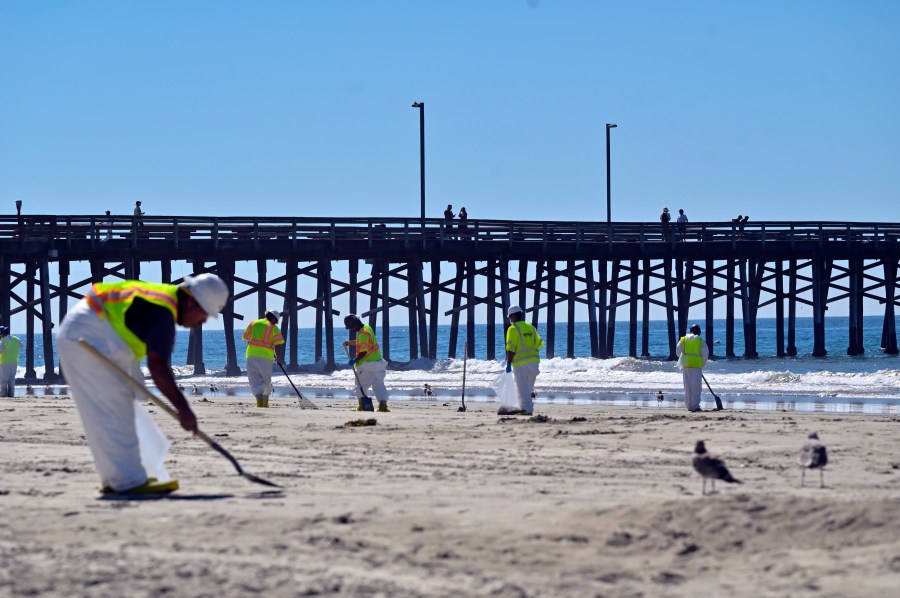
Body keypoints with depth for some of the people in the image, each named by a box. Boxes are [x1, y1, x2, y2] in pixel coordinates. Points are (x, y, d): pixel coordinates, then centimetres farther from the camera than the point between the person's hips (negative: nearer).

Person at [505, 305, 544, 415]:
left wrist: (508, 364, -11)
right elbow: (539, 343, 13)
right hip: (533, 361, 6)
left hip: (520, 363, -6)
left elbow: (511, 349, -15)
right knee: (528, 385, 22)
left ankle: (527, 409, -3)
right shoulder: (531, 327, 11)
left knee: (522, 387, -2)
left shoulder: (513, 329, -10)